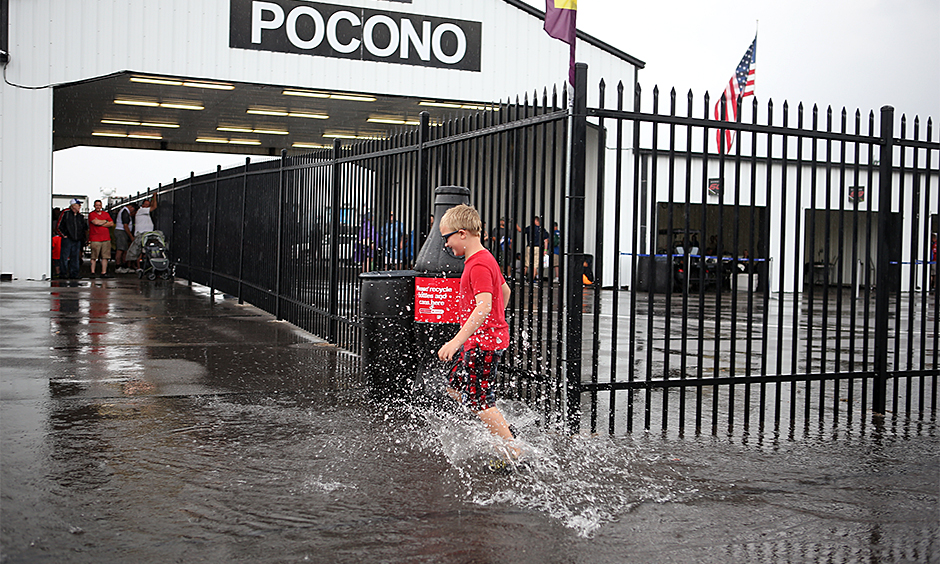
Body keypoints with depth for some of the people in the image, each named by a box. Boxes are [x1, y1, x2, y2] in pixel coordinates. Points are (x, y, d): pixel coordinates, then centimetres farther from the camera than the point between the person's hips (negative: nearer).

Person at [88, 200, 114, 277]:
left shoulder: (106, 214, 16)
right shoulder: (91, 214, 3)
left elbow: (112, 224, 6)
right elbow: (96, 222, -14)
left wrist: (101, 223, -4)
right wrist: (105, 221, 1)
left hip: (106, 239, 4)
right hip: (95, 239, -4)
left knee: (105, 257, 1)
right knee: (94, 257, -5)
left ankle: (104, 272, 5)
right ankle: (92, 272, 0)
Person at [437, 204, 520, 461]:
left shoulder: (478, 265, -20)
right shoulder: (486, 258, 12)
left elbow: (484, 306, -31)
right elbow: (505, 290, 25)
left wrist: (456, 341, -34)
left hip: (483, 342, -11)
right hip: (487, 338, 11)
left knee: (478, 400, -5)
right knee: (455, 387, 17)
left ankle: (515, 452, 0)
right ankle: (506, 432, 19)